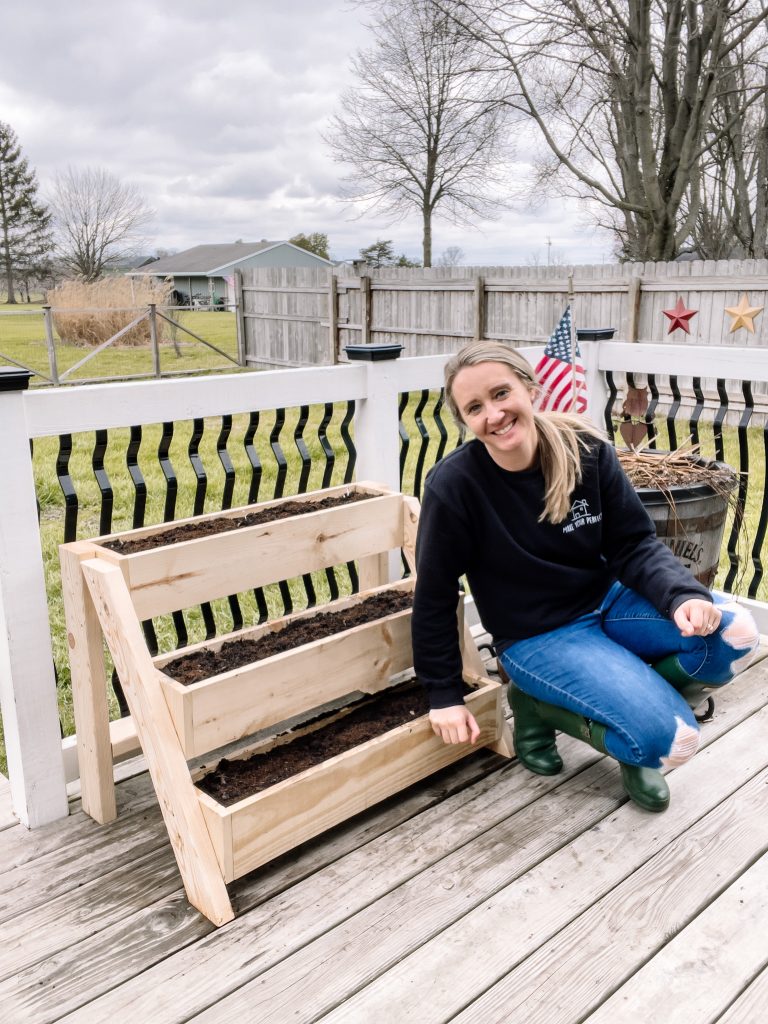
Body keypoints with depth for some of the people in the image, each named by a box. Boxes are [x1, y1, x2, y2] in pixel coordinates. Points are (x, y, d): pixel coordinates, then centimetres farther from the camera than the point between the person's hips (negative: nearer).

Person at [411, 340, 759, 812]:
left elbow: (634, 544, -4)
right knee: (670, 739, -20)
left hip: (607, 601, 5)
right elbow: (435, 595, -11)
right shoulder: (454, 485, -21)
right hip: (536, 636, -4)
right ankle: (539, 705, 4)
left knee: (734, 632, -17)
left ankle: (633, 697, 6)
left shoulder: (588, 450, -11)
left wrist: (684, 595, -25)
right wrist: (445, 695, -7)